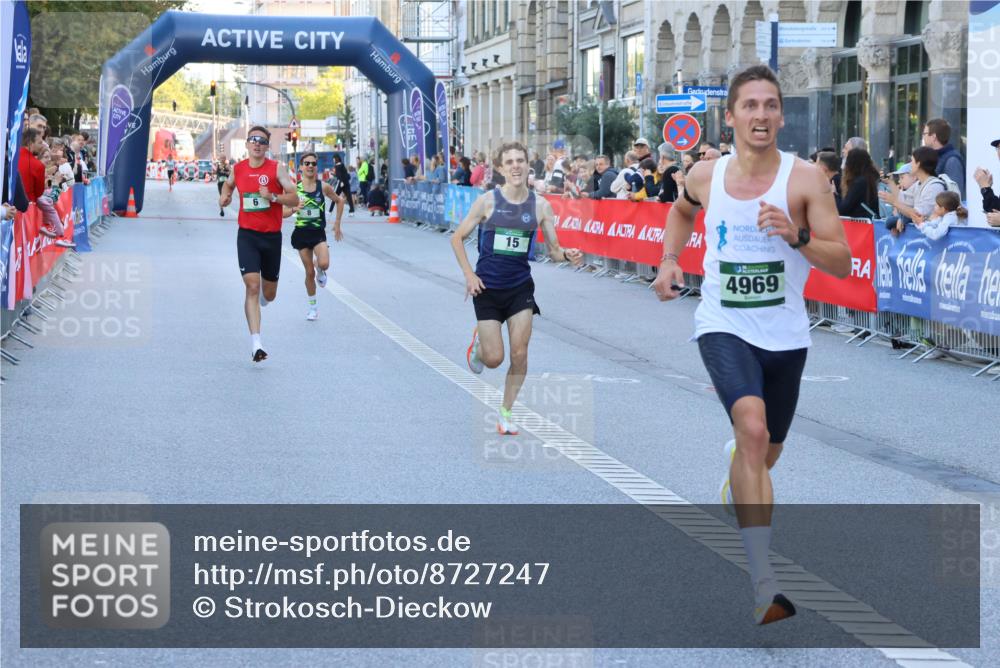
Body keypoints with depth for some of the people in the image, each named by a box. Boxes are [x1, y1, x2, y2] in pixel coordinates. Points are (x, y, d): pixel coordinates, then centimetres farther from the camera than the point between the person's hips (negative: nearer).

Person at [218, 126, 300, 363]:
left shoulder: (277, 169, -5)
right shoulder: (238, 169, 4)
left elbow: (294, 199, -10)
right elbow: (229, 183, 27)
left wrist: (272, 196, -24)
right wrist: (224, 196, 8)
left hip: (271, 236, 0)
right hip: (247, 235, 0)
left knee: (269, 294, 12)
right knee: (252, 286, -16)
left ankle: (261, 296, 53)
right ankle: (256, 344, -18)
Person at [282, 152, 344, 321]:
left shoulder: (323, 187, -5)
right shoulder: (295, 188, -5)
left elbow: (340, 201, 11)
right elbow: (283, 213, -2)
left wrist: (337, 223, 10)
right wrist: (294, 208, -23)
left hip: (319, 233, -1)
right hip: (301, 233, 1)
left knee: (324, 264, -25)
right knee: (309, 272, 5)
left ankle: (320, 271, 14)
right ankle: (312, 307, 24)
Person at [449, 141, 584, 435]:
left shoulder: (540, 205, -3)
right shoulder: (488, 201, -9)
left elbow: (554, 249, 2)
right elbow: (457, 238, 0)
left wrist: (567, 254, -21)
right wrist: (469, 275, -8)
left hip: (520, 287, 2)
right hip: (487, 288, -2)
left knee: (519, 354, -5)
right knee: (494, 359, -4)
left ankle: (505, 412, 15)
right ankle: (479, 341, 33)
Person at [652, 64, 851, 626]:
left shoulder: (806, 178, -11)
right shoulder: (706, 176, -2)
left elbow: (843, 264, -13)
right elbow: (682, 210, 23)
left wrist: (796, 235, -29)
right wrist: (670, 260, 8)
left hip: (785, 336, 1)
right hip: (724, 327, -1)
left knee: (766, 454, 18)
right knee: (753, 428, -27)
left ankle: (734, 469, 61)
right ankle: (765, 585, -31)